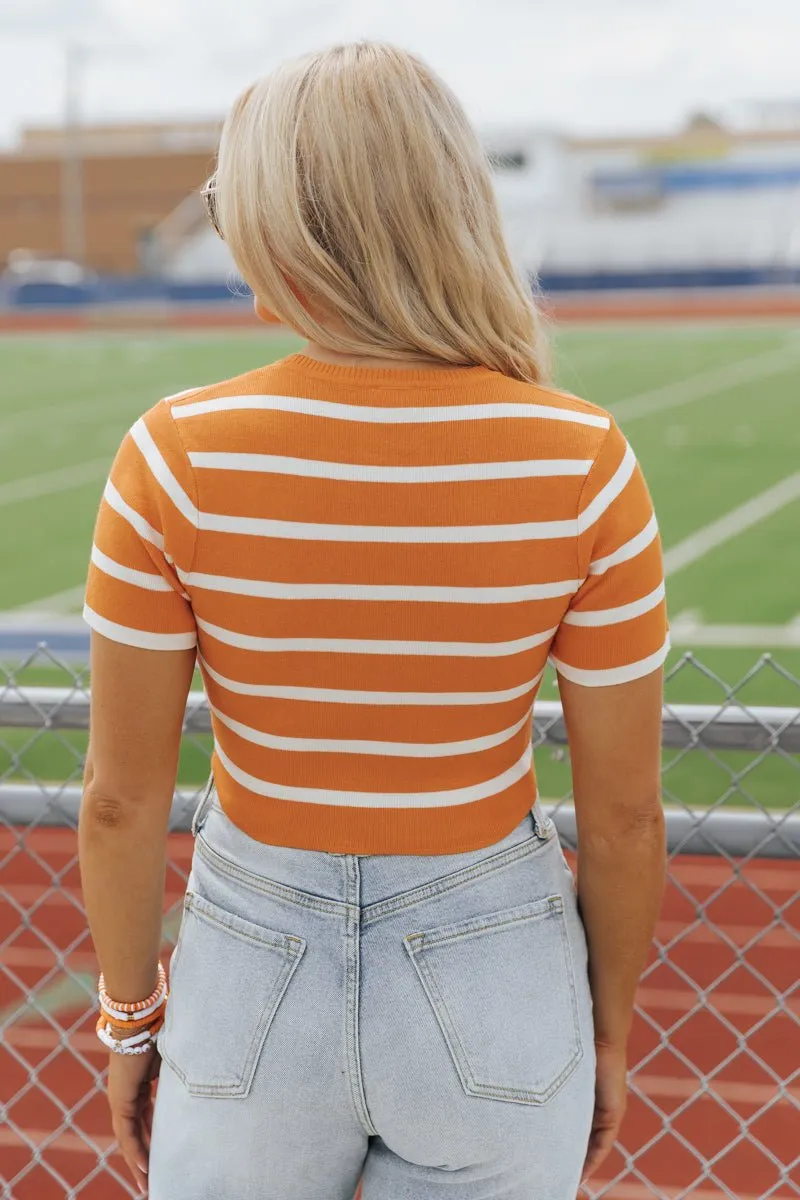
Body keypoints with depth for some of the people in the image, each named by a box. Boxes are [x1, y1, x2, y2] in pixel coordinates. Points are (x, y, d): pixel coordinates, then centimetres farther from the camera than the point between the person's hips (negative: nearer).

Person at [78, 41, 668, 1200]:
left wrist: (130, 1017, 7)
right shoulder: (585, 464, -18)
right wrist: (608, 1028, 8)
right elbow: (624, 812, -9)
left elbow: (122, 798, -10)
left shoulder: (176, 456, -19)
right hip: (493, 986, 1)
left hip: (256, 981, 0)